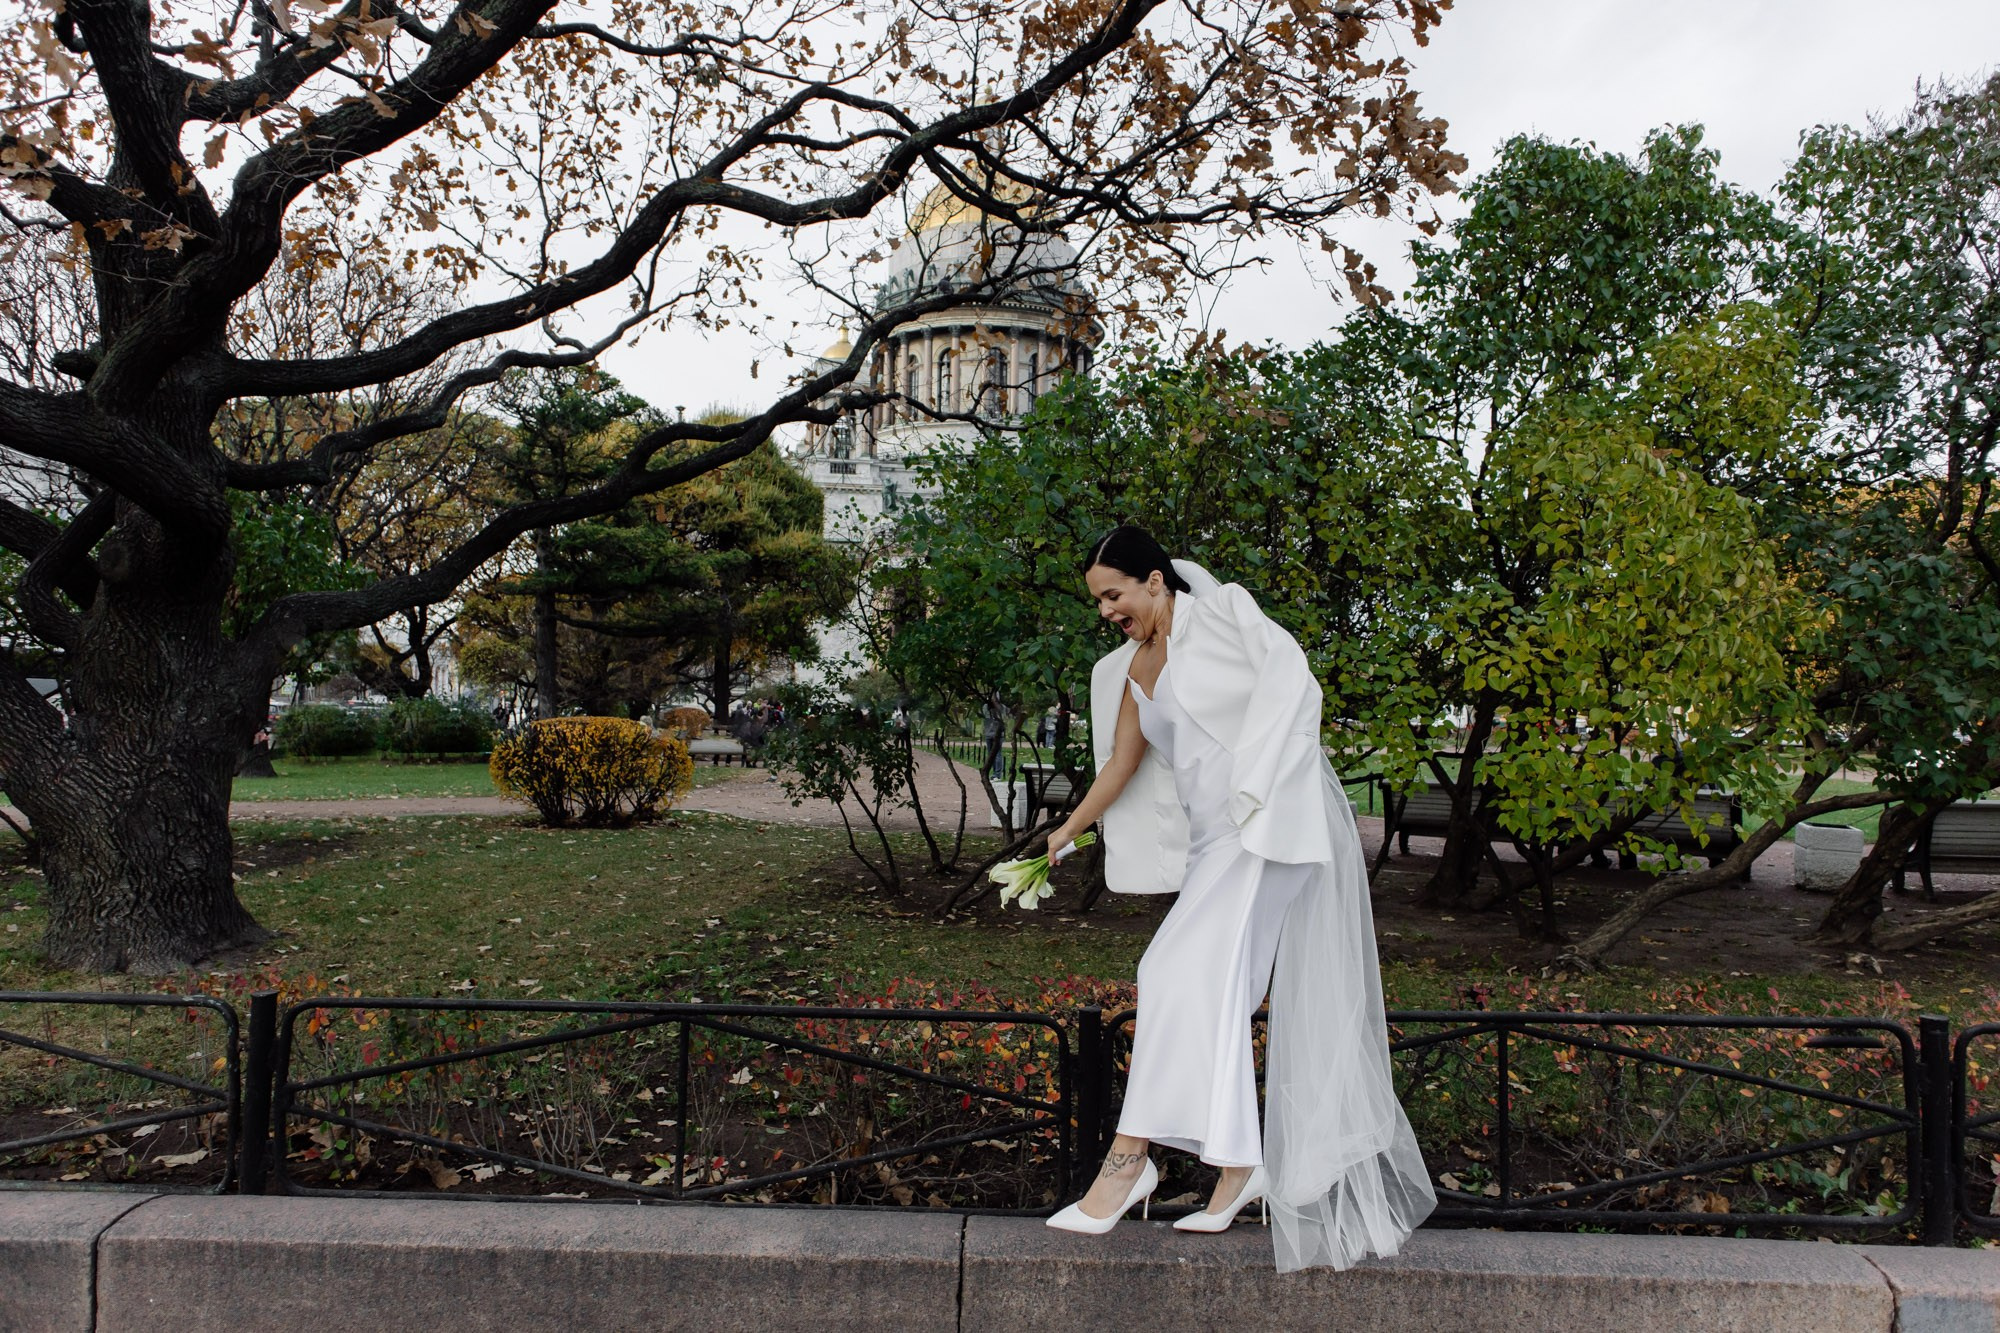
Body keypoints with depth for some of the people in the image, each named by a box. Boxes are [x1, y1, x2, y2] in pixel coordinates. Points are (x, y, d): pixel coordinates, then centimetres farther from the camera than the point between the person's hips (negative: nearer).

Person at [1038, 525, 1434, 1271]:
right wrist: (1068, 829, 20)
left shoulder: (1221, 613, 0)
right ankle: (1240, 1167, 11)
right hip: (1217, 839, 8)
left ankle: (1130, 1154, -16)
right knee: (1219, 992, 4)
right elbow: (1122, 762, 23)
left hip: (1273, 816, -8)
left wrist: (1251, 788, -16)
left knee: (1185, 969, -17)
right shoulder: (1132, 670, 19)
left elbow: (1291, 684, -9)